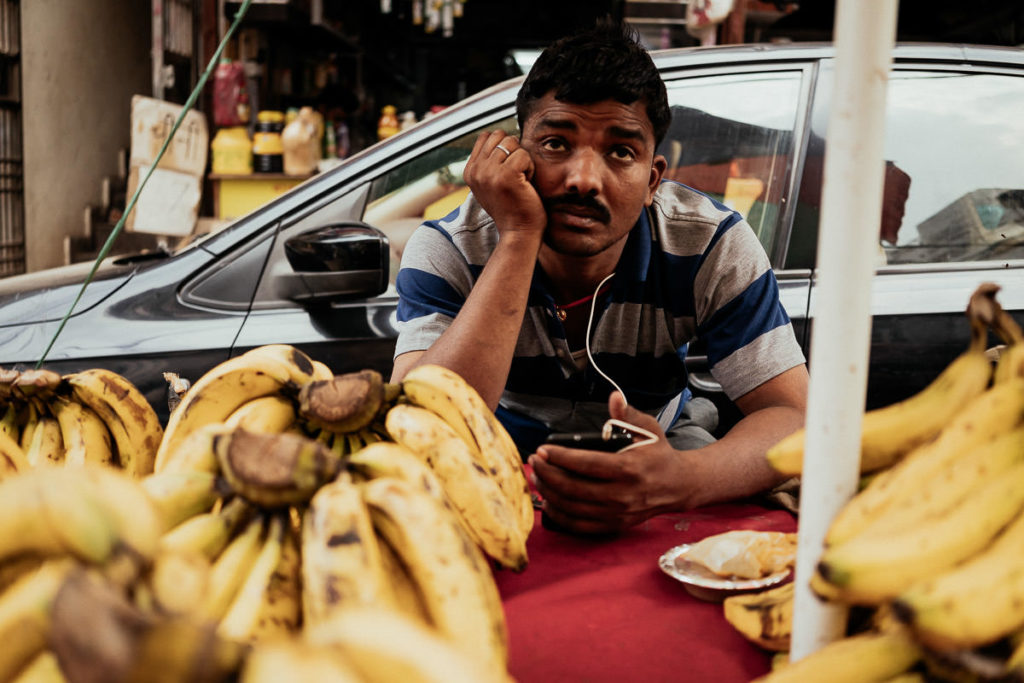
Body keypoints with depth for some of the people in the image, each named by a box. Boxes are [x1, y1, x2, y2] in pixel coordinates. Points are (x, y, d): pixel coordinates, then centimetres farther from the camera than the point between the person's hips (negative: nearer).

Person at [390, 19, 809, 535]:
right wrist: (518, 237, -40)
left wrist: (681, 480, -50)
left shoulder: (712, 247, -20)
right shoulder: (447, 252, -24)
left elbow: (794, 415, -26)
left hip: (654, 448, 3)